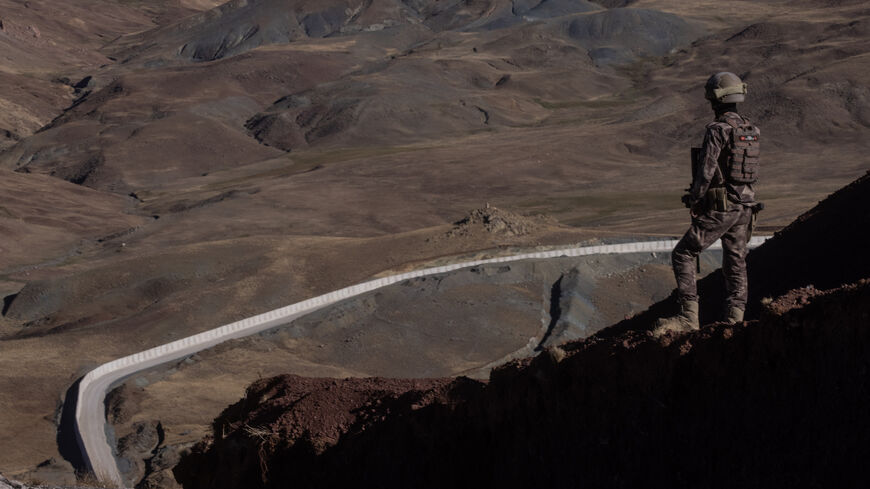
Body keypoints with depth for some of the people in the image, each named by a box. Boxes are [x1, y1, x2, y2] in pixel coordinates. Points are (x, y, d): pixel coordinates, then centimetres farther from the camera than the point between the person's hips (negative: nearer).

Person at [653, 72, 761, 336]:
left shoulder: (717, 130, -16)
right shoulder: (751, 130, 9)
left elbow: (706, 171, -19)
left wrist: (694, 201, -7)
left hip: (719, 207, -8)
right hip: (745, 206, 8)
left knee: (683, 255, -1)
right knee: (735, 262, 13)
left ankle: (689, 316, -8)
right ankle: (734, 319, 11)